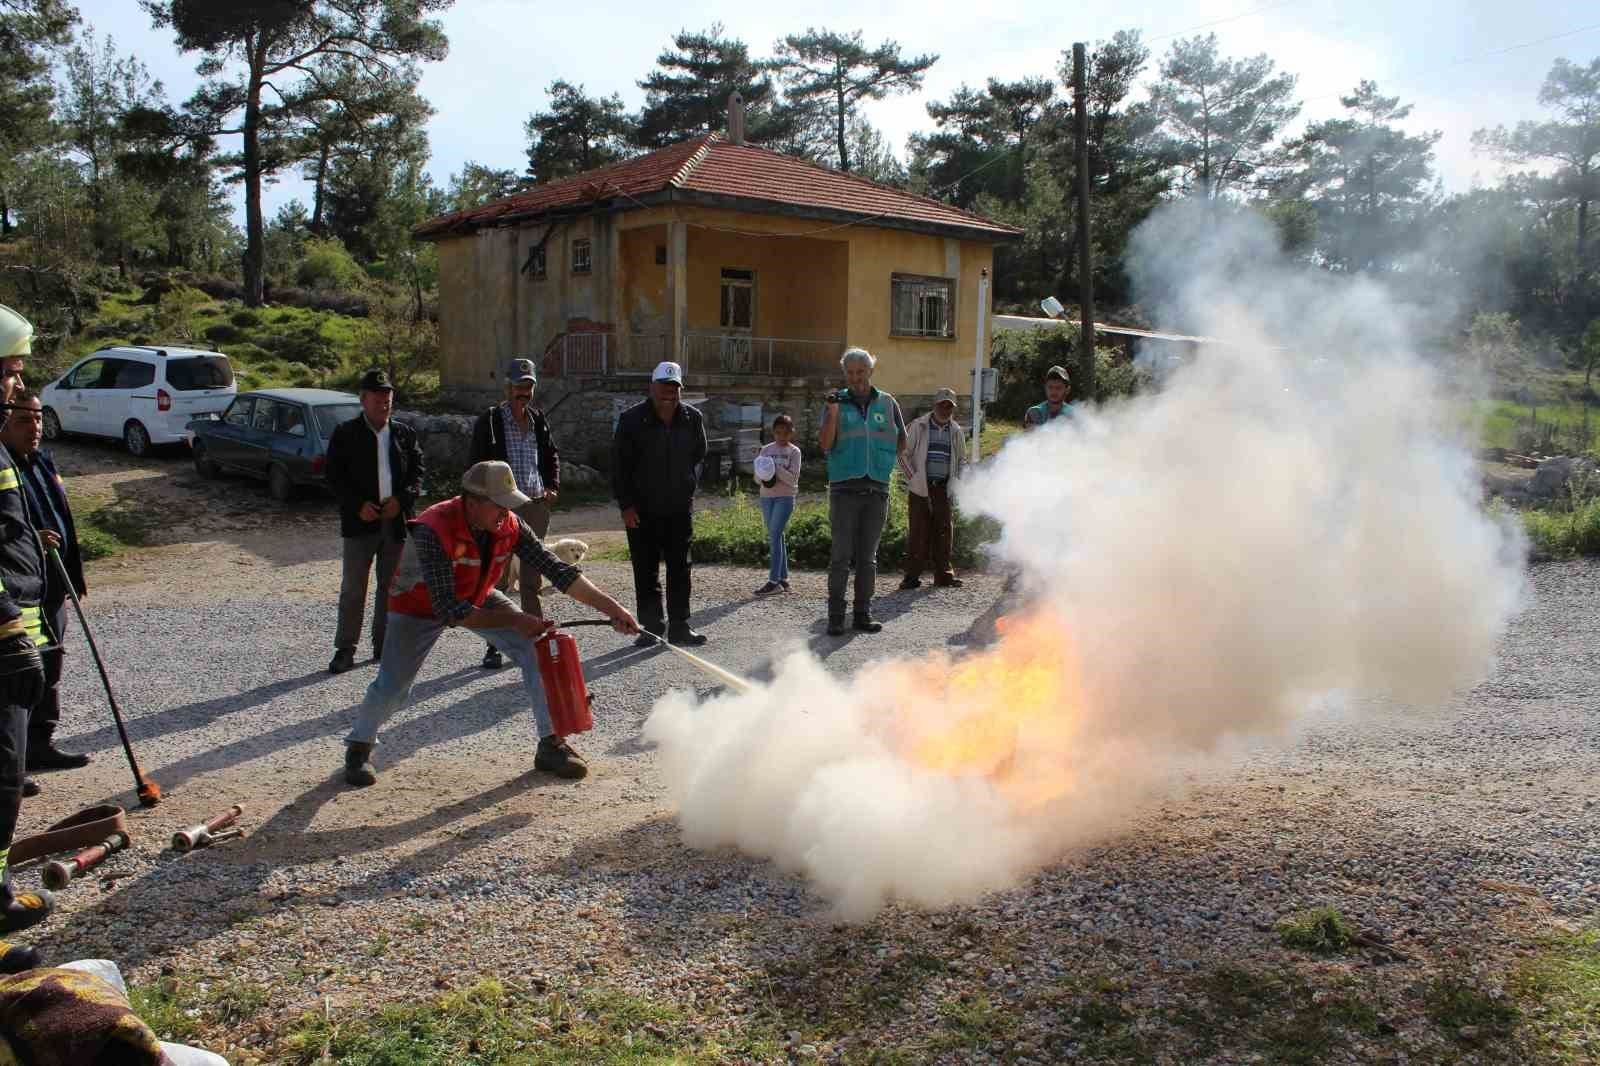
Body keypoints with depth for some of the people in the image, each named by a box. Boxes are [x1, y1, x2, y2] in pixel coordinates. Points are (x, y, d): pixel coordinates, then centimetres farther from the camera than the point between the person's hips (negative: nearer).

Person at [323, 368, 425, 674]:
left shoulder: (405, 434, 9)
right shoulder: (345, 434, 0)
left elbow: (417, 471, 8)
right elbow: (335, 477, -3)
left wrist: (401, 500, -9)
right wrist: (358, 505, -15)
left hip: (396, 520, 3)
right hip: (361, 521, -3)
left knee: (390, 586, 11)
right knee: (353, 588, -1)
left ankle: (384, 644, 21)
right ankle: (345, 649, 6)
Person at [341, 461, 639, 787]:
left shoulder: (510, 527, -24)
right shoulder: (434, 531, -39)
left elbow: (556, 569, -21)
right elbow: (448, 610, -39)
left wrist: (611, 607, -28)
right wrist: (514, 620, -40)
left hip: (477, 598, 4)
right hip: (420, 605, -4)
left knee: (538, 649, -12)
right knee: (392, 687, -10)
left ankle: (552, 745, 0)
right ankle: (360, 747, 24)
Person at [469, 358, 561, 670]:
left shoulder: (538, 419, 11)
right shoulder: (489, 421, -5)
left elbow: (552, 456, 23)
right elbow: (476, 464, -5)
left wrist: (552, 486, 9)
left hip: (537, 505, 5)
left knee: (532, 576, 12)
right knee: (498, 577, -2)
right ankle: (494, 645, 5)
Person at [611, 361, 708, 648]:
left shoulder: (692, 418, 3)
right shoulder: (632, 419, -6)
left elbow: (699, 457, 17)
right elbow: (619, 465, -3)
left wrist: (689, 488, 6)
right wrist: (626, 504, -8)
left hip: (680, 508, 2)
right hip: (642, 510, -2)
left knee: (680, 569, 5)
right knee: (646, 570, 2)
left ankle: (679, 626, 12)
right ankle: (651, 626, 11)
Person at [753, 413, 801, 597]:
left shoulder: (794, 452, 0)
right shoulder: (766, 450, 11)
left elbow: (793, 478, -9)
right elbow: (757, 477, 10)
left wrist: (775, 467, -19)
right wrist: (763, 474, -13)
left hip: (785, 497, -5)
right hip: (766, 497, 5)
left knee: (774, 535, -14)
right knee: (776, 537, 7)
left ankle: (773, 581, -16)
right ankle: (783, 578, 13)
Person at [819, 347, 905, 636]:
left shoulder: (887, 403, 11)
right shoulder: (837, 402, 5)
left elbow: (902, 440, 21)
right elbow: (826, 445, -5)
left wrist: (885, 463, 12)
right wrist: (833, 412, -15)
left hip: (877, 489, 2)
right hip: (844, 489, -2)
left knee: (868, 556, 7)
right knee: (841, 555, -5)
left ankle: (863, 614, 13)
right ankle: (836, 616, -2)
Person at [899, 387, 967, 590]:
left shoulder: (955, 430, 13)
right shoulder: (918, 426, 1)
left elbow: (961, 459, 23)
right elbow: (903, 454, 1)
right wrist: (913, 479, -6)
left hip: (944, 488, 4)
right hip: (921, 488, -3)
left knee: (945, 531, 2)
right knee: (918, 532, -4)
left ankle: (944, 574, 10)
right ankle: (912, 575, 1)